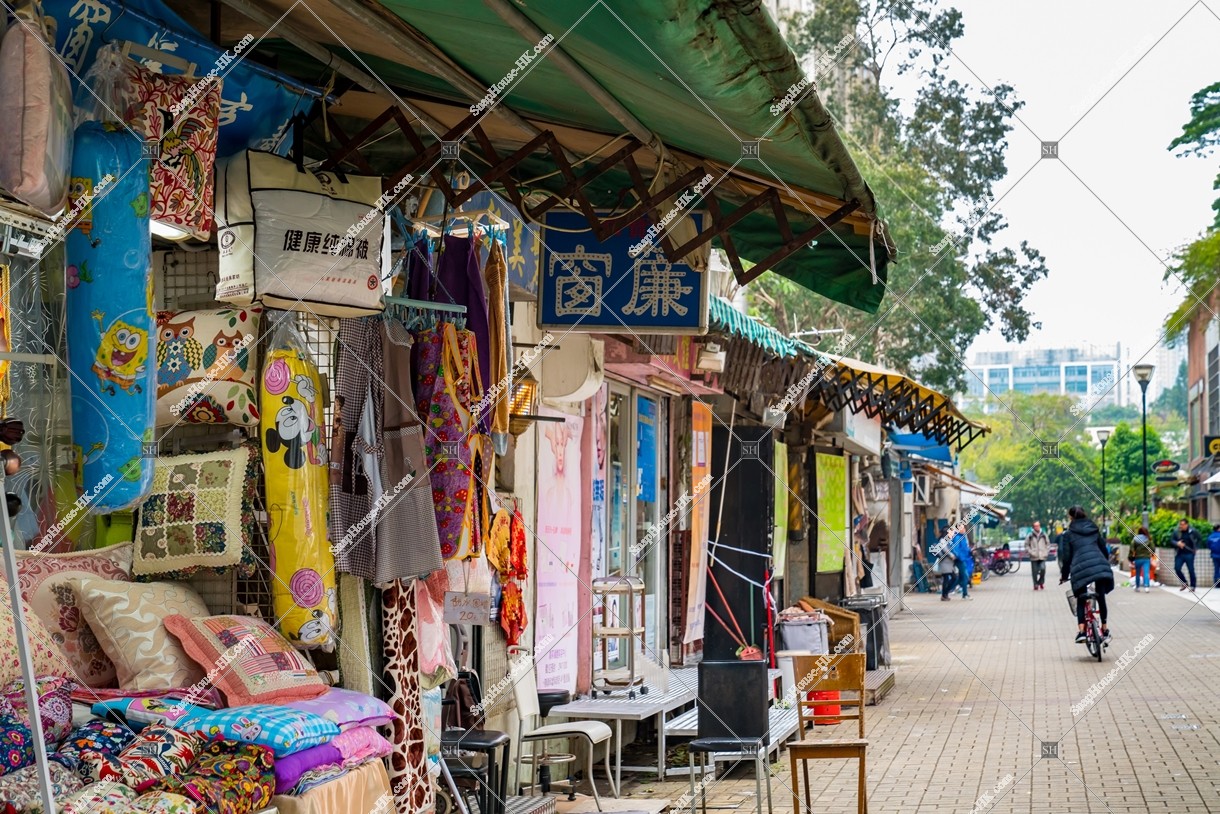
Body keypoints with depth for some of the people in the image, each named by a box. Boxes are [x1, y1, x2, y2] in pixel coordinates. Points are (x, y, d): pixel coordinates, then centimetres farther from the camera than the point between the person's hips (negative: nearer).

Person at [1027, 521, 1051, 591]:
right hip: (1034, 557, 0)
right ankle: (1036, 585, 11)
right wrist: (1031, 552, -6)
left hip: (1042, 557, 0)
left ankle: (1041, 582, 7)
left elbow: (1048, 544, 14)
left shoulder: (1044, 535, 6)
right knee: (1035, 572, 1)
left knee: (1043, 569, -15)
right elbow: (1026, 545, 5)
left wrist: (1046, 552, 4)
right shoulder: (1030, 535, 1)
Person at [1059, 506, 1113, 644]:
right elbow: (1104, 550, 21)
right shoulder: (1094, 531, 21)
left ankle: (1081, 631, -6)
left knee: (1081, 600, 8)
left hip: (1081, 569, -3)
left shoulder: (1068, 534, 10)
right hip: (1100, 566, 3)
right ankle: (1105, 630, 21)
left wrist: (1064, 575, 16)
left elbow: (1067, 557, 6)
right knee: (1101, 598, 15)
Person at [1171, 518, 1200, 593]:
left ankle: (1192, 587, 12)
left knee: (1191, 570, 1)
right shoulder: (1176, 532, 3)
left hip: (1189, 554, -3)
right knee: (1177, 569, -4)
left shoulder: (1193, 532, -3)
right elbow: (1172, 541, 3)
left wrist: (1196, 548, -1)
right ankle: (1184, 583, 16)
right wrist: (1177, 543, -18)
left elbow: (1199, 540, 8)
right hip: (1179, 554, 3)